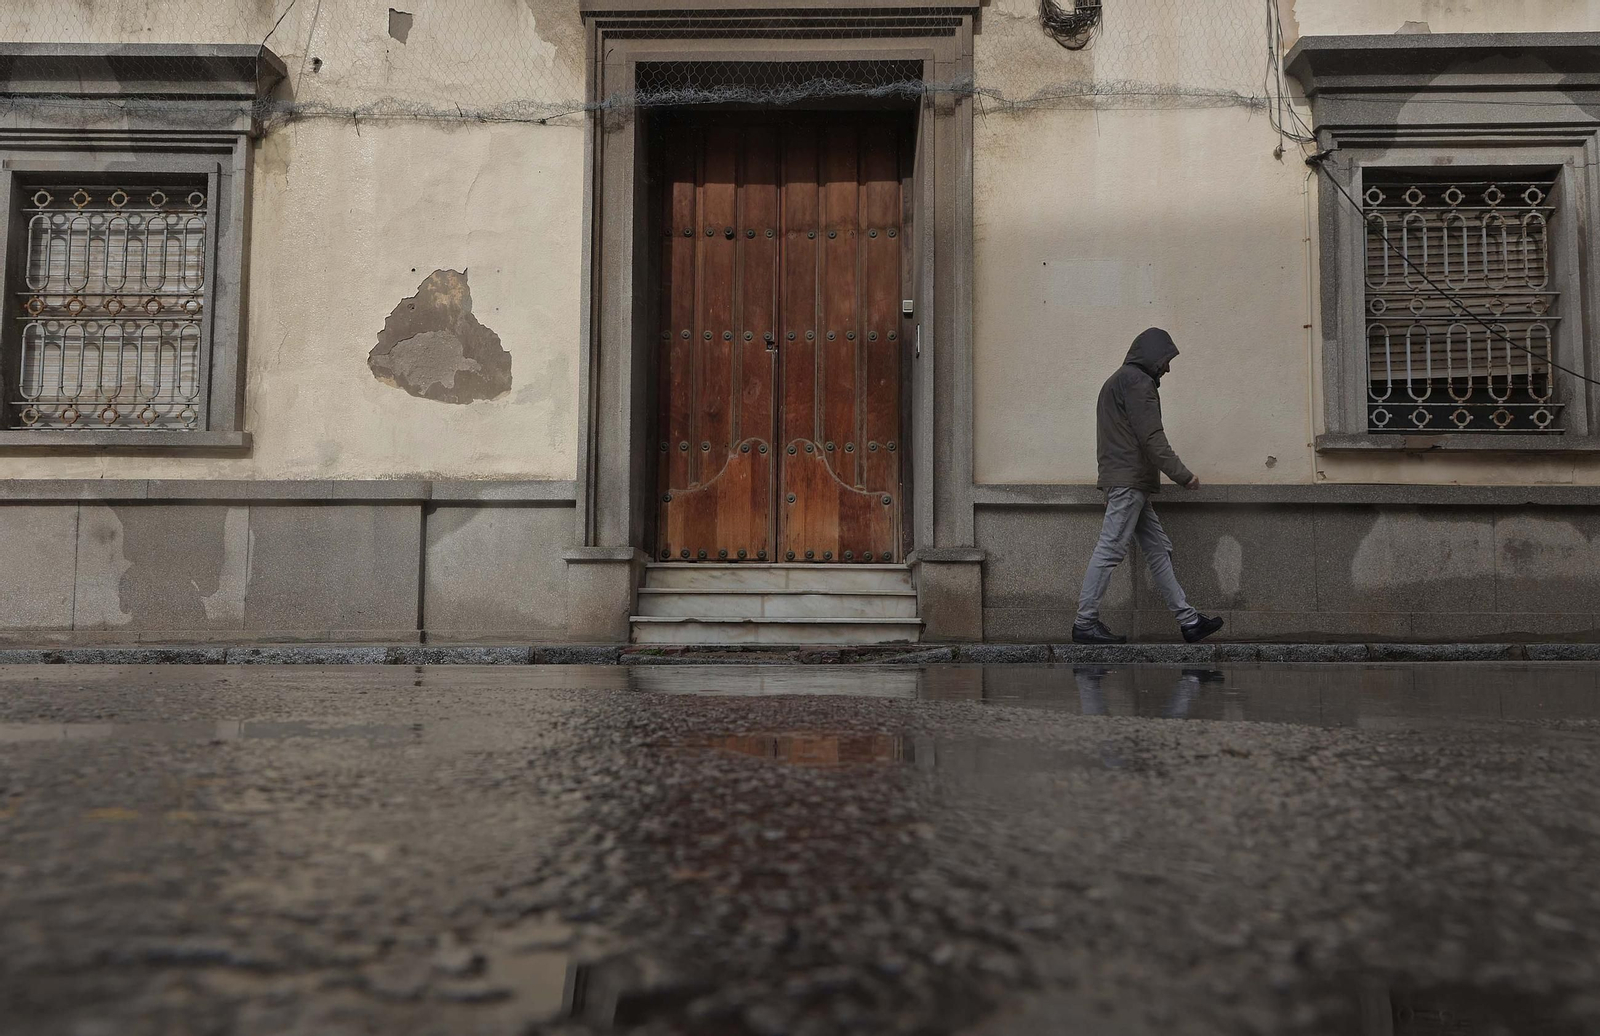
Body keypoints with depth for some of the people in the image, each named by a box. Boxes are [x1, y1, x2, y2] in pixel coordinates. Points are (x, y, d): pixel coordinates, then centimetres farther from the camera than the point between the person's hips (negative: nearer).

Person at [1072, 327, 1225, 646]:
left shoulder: (1118, 380, 25)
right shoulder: (1137, 381, -7)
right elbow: (1151, 437, -16)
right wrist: (1182, 475, -13)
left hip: (1123, 480, 11)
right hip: (1129, 481, -11)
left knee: (1158, 549, 9)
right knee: (1110, 550, -10)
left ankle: (1188, 620, 10)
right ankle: (1085, 623, -9)